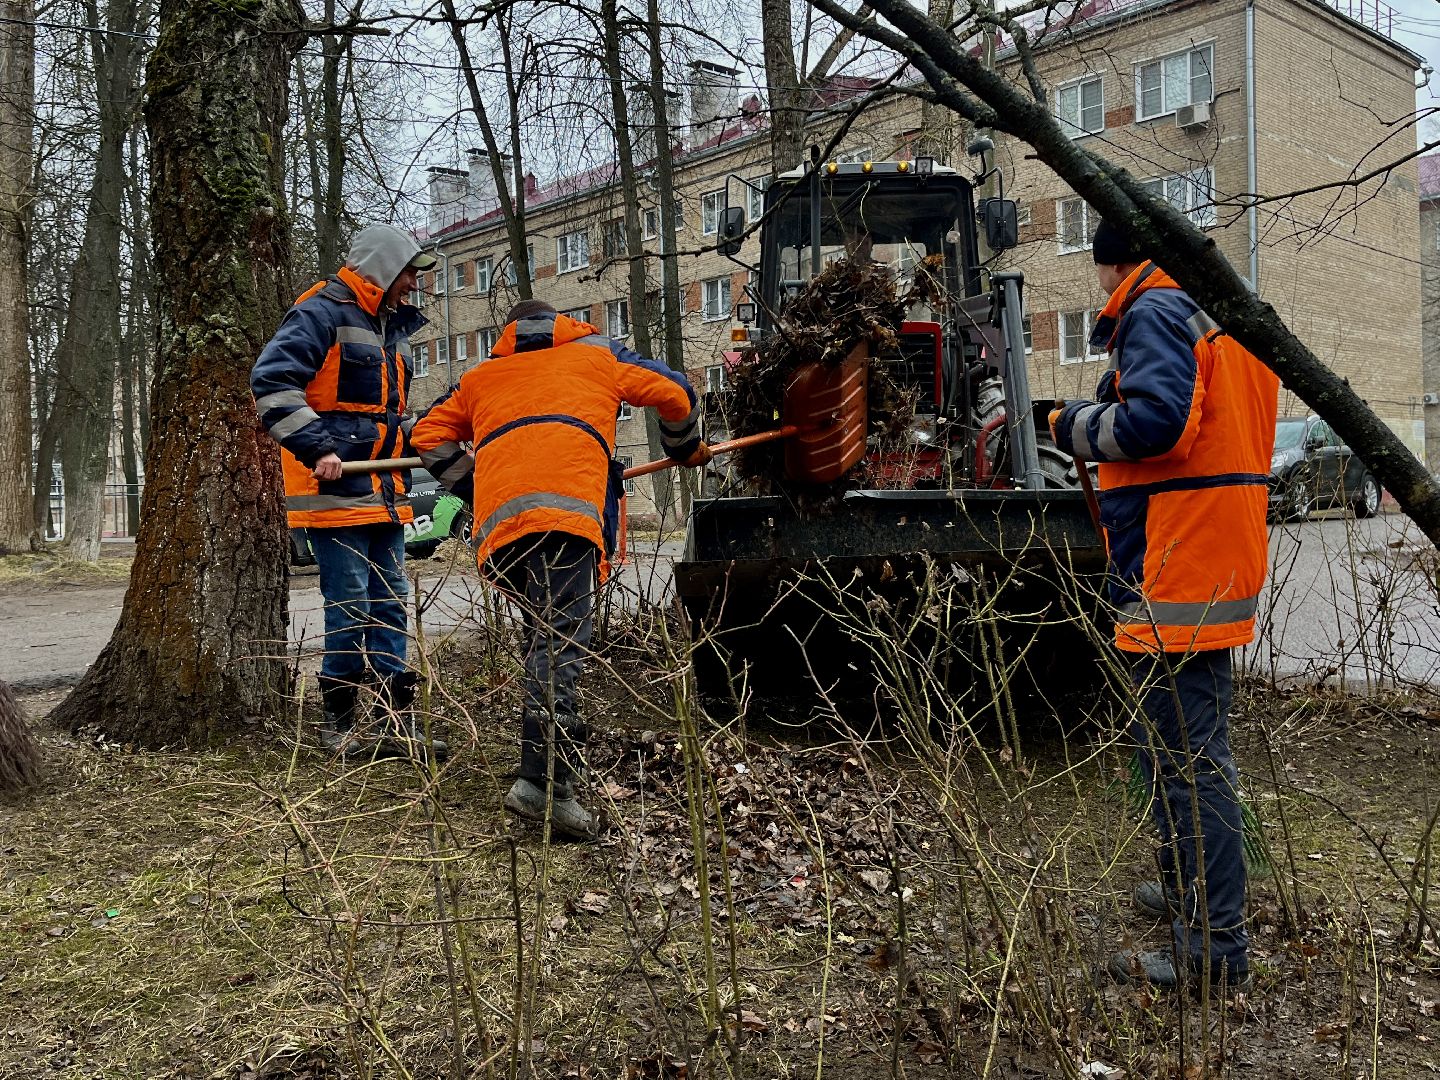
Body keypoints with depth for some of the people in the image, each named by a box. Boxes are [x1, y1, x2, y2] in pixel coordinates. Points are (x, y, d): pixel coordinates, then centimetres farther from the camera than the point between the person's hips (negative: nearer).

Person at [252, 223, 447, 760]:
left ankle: (399, 720, 14)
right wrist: (316, 447, -23)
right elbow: (271, 381, -18)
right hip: (336, 491, -9)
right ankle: (338, 721, 7)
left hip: (384, 494, 9)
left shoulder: (391, 327, 20)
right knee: (350, 606, -6)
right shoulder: (321, 313, -8)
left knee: (390, 603, 8)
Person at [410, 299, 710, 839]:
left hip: (498, 519, 4)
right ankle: (542, 781, -28)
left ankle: (556, 760, 11)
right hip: (565, 506, -4)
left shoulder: (481, 377, 38)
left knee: (543, 634, 15)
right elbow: (674, 393, 33)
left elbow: (429, 436, 33)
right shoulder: (596, 353, 32)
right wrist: (686, 448, 50)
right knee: (562, 638, -15)